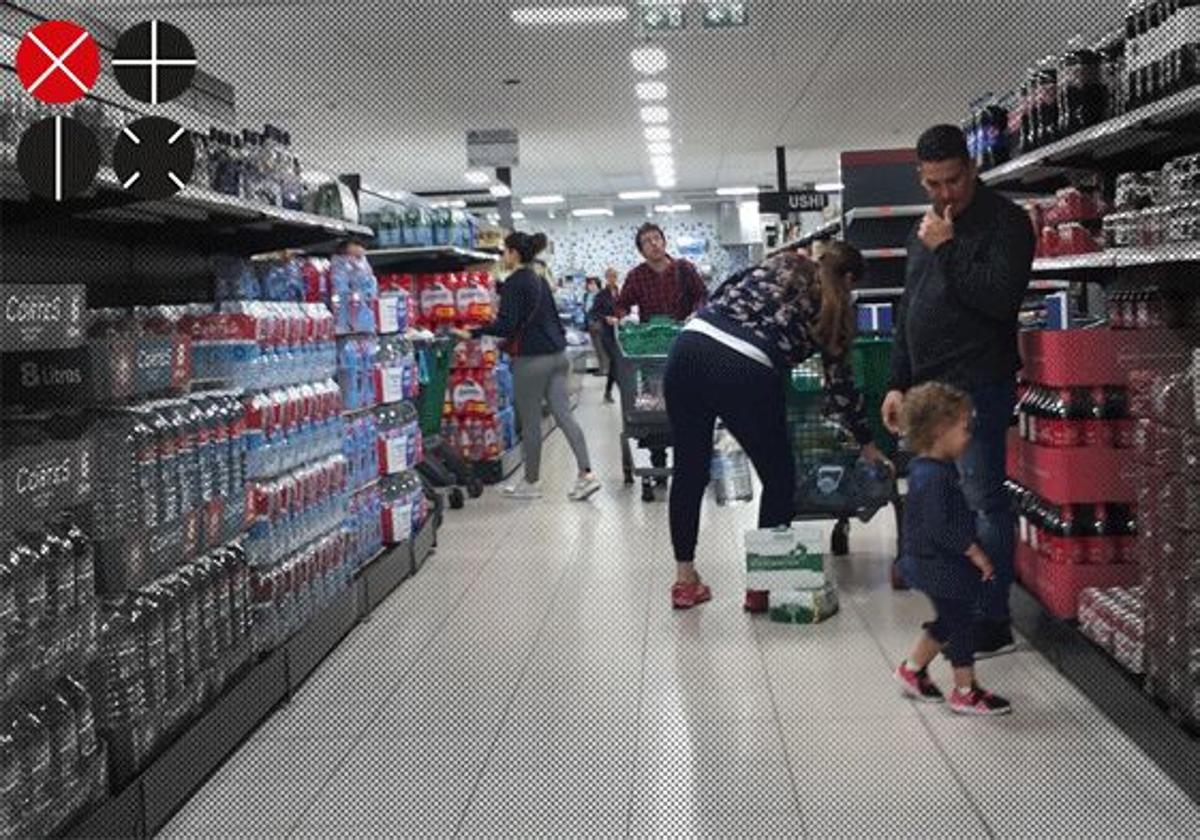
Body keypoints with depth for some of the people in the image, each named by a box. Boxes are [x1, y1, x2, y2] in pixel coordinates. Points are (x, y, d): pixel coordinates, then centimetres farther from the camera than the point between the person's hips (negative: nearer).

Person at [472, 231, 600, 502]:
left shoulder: (513, 283, -11)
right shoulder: (540, 280, 16)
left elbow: (505, 325, -19)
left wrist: (472, 333, -13)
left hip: (532, 358, -8)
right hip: (556, 354, 8)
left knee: (530, 422, 2)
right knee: (564, 414, 5)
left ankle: (531, 483, 12)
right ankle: (586, 474, -3)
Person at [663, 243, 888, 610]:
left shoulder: (782, 264, 26)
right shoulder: (835, 310, 17)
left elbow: (724, 293, 19)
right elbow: (840, 382, 21)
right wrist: (866, 442, 32)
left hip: (689, 347, 4)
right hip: (745, 372, -4)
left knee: (689, 471, 18)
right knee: (779, 479, 17)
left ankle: (684, 578, 27)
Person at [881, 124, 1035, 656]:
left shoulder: (1003, 221, -7)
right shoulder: (926, 229, 19)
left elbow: (1001, 298, -21)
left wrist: (946, 250, -14)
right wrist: (899, 384, 19)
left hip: (977, 387, -8)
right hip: (930, 388, 8)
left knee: (982, 503, -6)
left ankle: (993, 624, 0)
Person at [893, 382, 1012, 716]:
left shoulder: (934, 468, 7)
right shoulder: (933, 476, -26)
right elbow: (941, 527, -29)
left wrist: (972, 548, 19)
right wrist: (976, 553, -21)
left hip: (934, 563, 10)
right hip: (939, 566, -10)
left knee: (949, 620, 21)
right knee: (959, 624, 2)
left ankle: (912, 669, 32)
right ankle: (965, 692, 14)